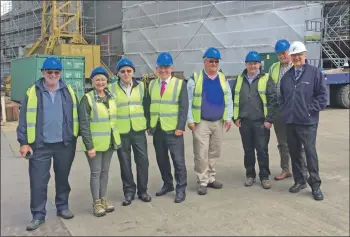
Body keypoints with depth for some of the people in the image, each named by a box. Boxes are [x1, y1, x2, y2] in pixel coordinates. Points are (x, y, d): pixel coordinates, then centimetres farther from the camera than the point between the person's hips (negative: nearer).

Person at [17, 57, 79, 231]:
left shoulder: (68, 91, 4)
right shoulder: (32, 93, -2)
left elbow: (75, 115, 8)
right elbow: (24, 119, -1)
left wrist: (76, 137, 7)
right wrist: (24, 142, -5)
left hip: (65, 144, 2)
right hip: (40, 145, -1)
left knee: (63, 178, 14)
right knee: (38, 181, 1)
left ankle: (62, 207, 31)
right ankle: (38, 215, 15)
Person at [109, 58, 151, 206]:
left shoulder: (141, 86, 6)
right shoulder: (112, 88, -1)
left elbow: (146, 106, 12)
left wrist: (148, 123, 8)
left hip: (139, 130, 2)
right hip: (121, 132, -1)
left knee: (142, 160, 5)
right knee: (125, 162, 7)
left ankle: (142, 190, 20)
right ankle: (129, 191, 20)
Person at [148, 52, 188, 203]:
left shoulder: (180, 84, 0)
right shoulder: (151, 85, 12)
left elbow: (183, 107, -6)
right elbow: (148, 106, 11)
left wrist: (180, 127, -13)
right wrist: (148, 125, 4)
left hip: (173, 129, -4)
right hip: (156, 129, 4)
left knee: (178, 160, -1)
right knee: (161, 159, 12)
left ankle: (181, 189, 10)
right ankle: (167, 184, 27)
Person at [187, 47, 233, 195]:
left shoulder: (223, 79, 8)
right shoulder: (195, 79, -5)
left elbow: (228, 100, 8)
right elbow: (188, 101, -5)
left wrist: (228, 117, 0)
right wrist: (190, 120, -10)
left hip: (218, 122, 4)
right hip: (201, 122, -4)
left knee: (214, 153, 12)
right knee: (201, 154, -3)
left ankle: (211, 178, 25)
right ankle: (202, 182, 8)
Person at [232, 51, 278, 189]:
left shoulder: (266, 79, -2)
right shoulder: (239, 79, 10)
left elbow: (273, 100, -6)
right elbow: (234, 99, 11)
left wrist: (269, 119, -11)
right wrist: (235, 117, 4)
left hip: (261, 122, -3)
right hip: (244, 122, 3)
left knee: (262, 150, 3)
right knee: (248, 150, 12)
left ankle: (264, 176, 16)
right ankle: (250, 175, 25)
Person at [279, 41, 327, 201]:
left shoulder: (315, 72, -3)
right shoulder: (287, 75, 11)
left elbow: (323, 96, -5)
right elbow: (282, 97, 19)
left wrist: (310, 109, -10)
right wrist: (284, 111, 7)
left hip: (308, 122, -5)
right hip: (290, 122, 5)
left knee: (310, 152, -4)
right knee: (294, 153, 10)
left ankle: (315, 185, 7)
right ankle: (299, 181, 24)